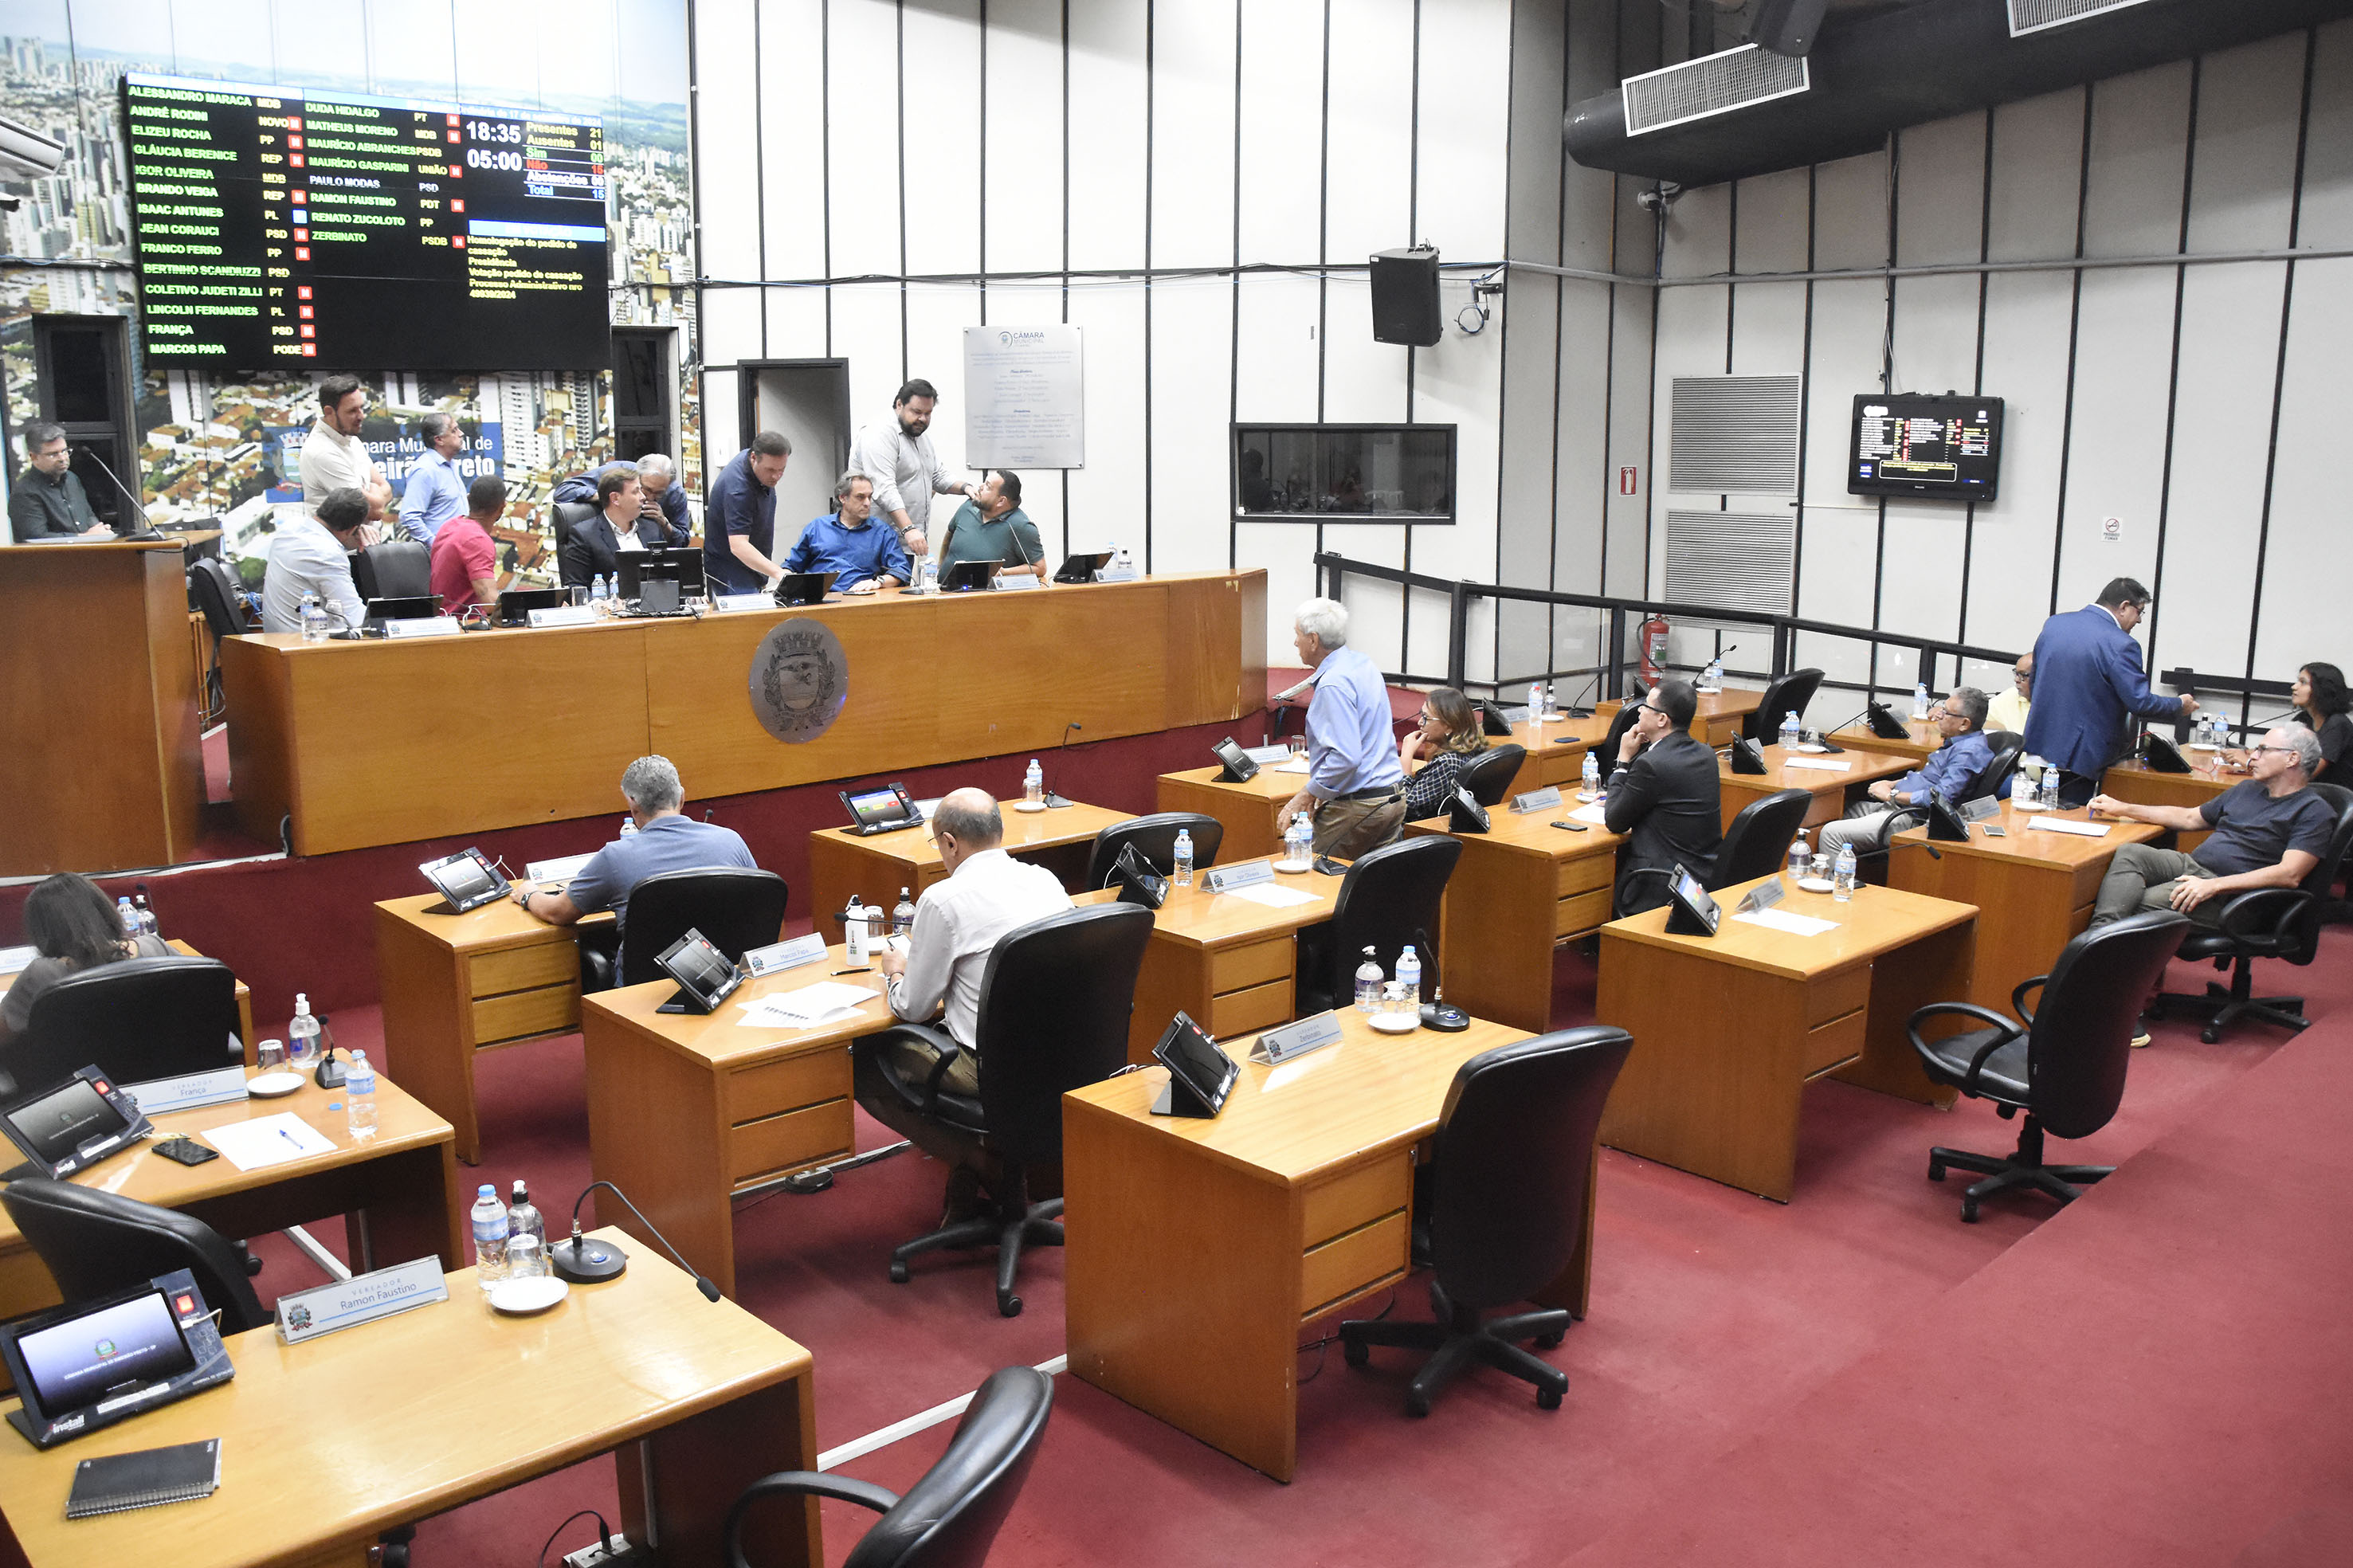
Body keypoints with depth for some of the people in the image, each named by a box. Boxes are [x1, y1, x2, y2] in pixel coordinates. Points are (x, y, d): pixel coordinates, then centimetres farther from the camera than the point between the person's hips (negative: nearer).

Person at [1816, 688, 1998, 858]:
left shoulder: (1970, 752, -20)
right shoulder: (1958, 742, 12)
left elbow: (1940, 797, -28)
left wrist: (1892, 795, -17)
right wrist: (1892, 784, 12)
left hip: (1914, 821, -12)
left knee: (1832, 832, -18)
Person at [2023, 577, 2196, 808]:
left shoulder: (2054, 624, 4)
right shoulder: (2120, 645, -18)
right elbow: (2140, 702, -17)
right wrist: (2180, 706, 1)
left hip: (2040, 739, 7)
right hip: (2081, 753, -7)